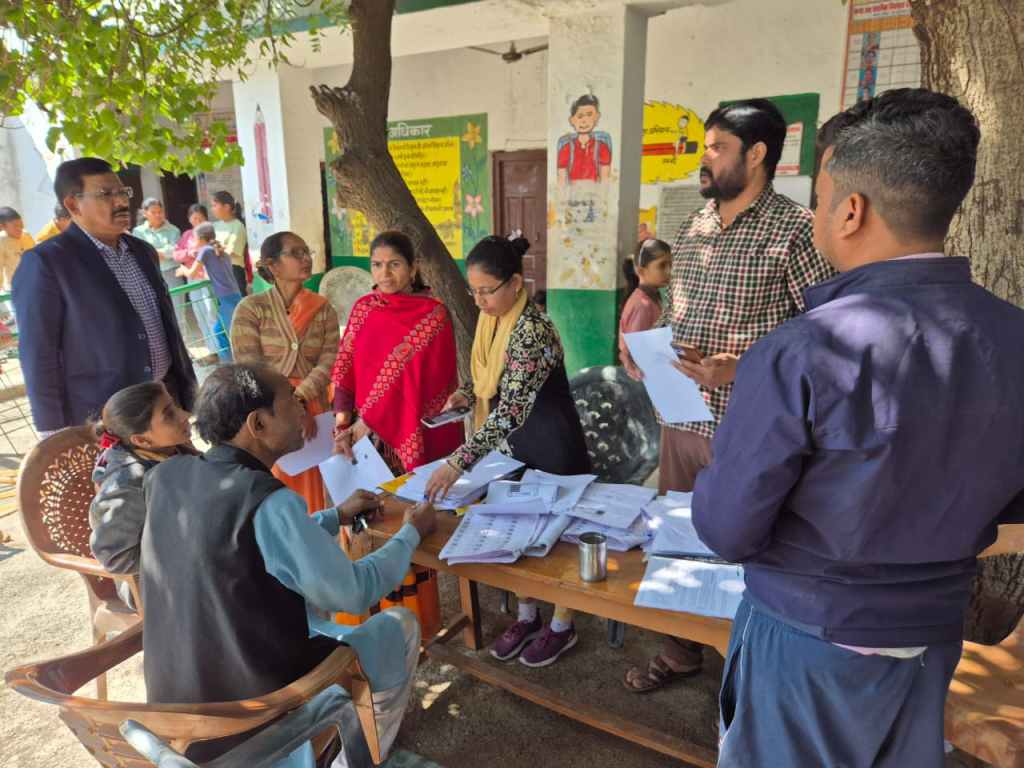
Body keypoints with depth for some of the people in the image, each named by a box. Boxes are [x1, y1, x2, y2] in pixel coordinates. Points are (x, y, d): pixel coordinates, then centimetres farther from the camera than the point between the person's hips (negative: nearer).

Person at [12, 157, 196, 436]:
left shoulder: (142, 251, 10)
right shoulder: (45, 262, -11)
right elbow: (39, 355, -11)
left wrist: (187, 384, 16)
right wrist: (56, 435, -11)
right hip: (103, 416, -6)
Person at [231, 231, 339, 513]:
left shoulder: (322, 309, 4)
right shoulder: (251, 308, -5)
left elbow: (329, 361, -6)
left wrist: (299, 399, -21)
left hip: (312, 411, 3)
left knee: (312, 485, 10)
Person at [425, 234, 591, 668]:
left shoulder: (533, 331, -28)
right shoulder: (490, 319, -1)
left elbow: (511, 410, -35)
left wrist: (458, 461, -38)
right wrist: (465, 395, -7)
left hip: (550, 443, -8)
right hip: (511, 441, 8)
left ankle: (562, 626, 29)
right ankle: (527, 617, 36)